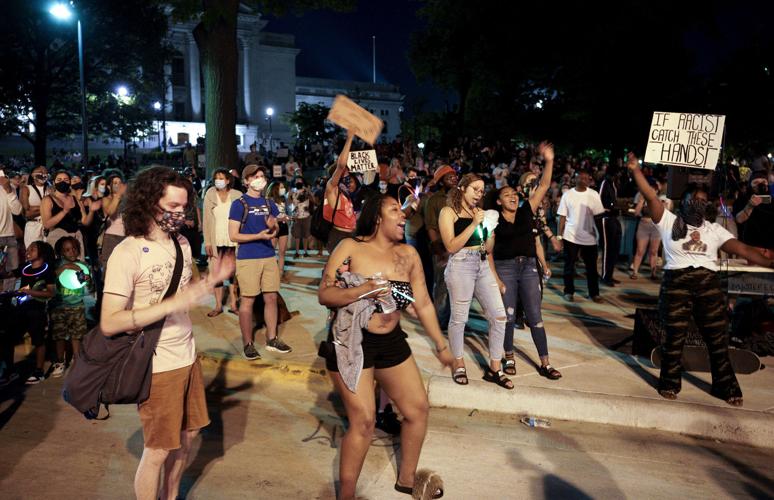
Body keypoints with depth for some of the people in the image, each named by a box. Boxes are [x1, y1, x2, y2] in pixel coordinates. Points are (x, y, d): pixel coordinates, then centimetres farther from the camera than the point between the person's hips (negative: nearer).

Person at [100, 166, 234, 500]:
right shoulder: (127, 253, -18)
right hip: (157, 366, -7)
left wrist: (212, 280, -2)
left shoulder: (181, 244, 4)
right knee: (158, 449, 7)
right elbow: (109, 323, -24)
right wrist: (172, 304, -30)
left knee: (186, 436, 20)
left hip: (187, 357, 7)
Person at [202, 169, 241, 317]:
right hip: (216, 240, 1)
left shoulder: (237, 196, -1)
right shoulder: (210, 195, 0)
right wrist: (207, 242, -4)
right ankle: (218, 305, 13)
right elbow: (206, 220, 0)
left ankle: (233, 304, 15)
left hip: (232, 240, 0)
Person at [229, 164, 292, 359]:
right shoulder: (239, 204, -5)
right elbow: (233, 236, -9)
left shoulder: (269, 203, 13)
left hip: (269, 257, 6)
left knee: (271, 298, 9)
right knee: (247, 300, 1)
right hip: (247, 259, -5)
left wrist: (273, 226, -3)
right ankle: (248, 343, 12)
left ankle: (272, 339, 21)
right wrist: (259, 236, -19)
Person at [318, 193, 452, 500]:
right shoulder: (350, 248, -9)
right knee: (363, 421, -8)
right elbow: (324, 295, -13)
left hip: (392, 342, 6)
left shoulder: (408, 255, 3)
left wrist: (441, 346, 11)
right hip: (351, 343, -6)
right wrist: (362, 291, -27)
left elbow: (423, 304, 8)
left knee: (419, 408, 11)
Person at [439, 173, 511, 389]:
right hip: (461, 265, -6)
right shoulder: (449, 212, -1)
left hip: (483, 265, 6)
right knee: (459, 318, 4)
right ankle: (459, 365, 24)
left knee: (499, 316, 2)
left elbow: (488, 248, 16)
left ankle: (494, 368, 13)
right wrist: (474, 224, -14)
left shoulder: (479, 212, 16)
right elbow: (451, 246, -13)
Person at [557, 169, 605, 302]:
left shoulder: (594, 195, 1)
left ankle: (594, 293, 18)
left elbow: (599, 214, 1)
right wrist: (559, 235, -4)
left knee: (591, 266, 8)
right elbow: (562, 216, -1)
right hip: (570, 236, -1)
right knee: (569, 265, 7)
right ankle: (569, 292, 18)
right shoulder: (567, 195, -2)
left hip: (589, 237, 1)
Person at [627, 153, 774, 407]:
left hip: (709, 283, 3)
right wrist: (636, 170, -13)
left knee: (718, 337, 8)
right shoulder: (669, 221, 5)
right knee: (674, 336, 5)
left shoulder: (715, 229, 13)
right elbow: (651, 196, -5)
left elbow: (741, 248, 4)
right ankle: (670, 383, 22)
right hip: (677, 283, -3)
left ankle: (725, 386, 24)